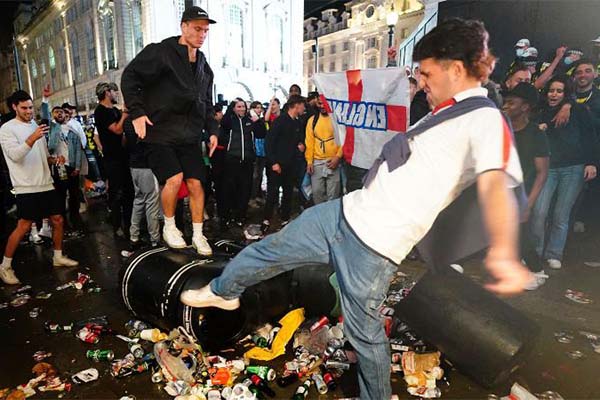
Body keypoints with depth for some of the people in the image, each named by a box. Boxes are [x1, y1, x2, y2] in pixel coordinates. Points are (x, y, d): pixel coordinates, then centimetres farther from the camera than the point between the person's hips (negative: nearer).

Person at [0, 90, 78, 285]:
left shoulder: (36, 125, 16)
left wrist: (55, 159, 2)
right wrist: (32, 139, -32)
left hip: (46, 184, 7)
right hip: (27, 187, -7)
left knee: (58, 220, 8)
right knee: (23, 227, -7)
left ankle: (58, 257, 23)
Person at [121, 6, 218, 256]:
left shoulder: (203, 66, 16)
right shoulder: (160, 52, -5)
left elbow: (207, 104, 22)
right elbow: (129, 77, -6)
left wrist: (212, 130, 11)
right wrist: (137, 112, -16)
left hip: (190, 136, 5)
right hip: (160, 132, -5)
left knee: (195, 183, -1)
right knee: (174, 178, -19)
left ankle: (198, 235, 12)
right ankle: (169, 227, 6)